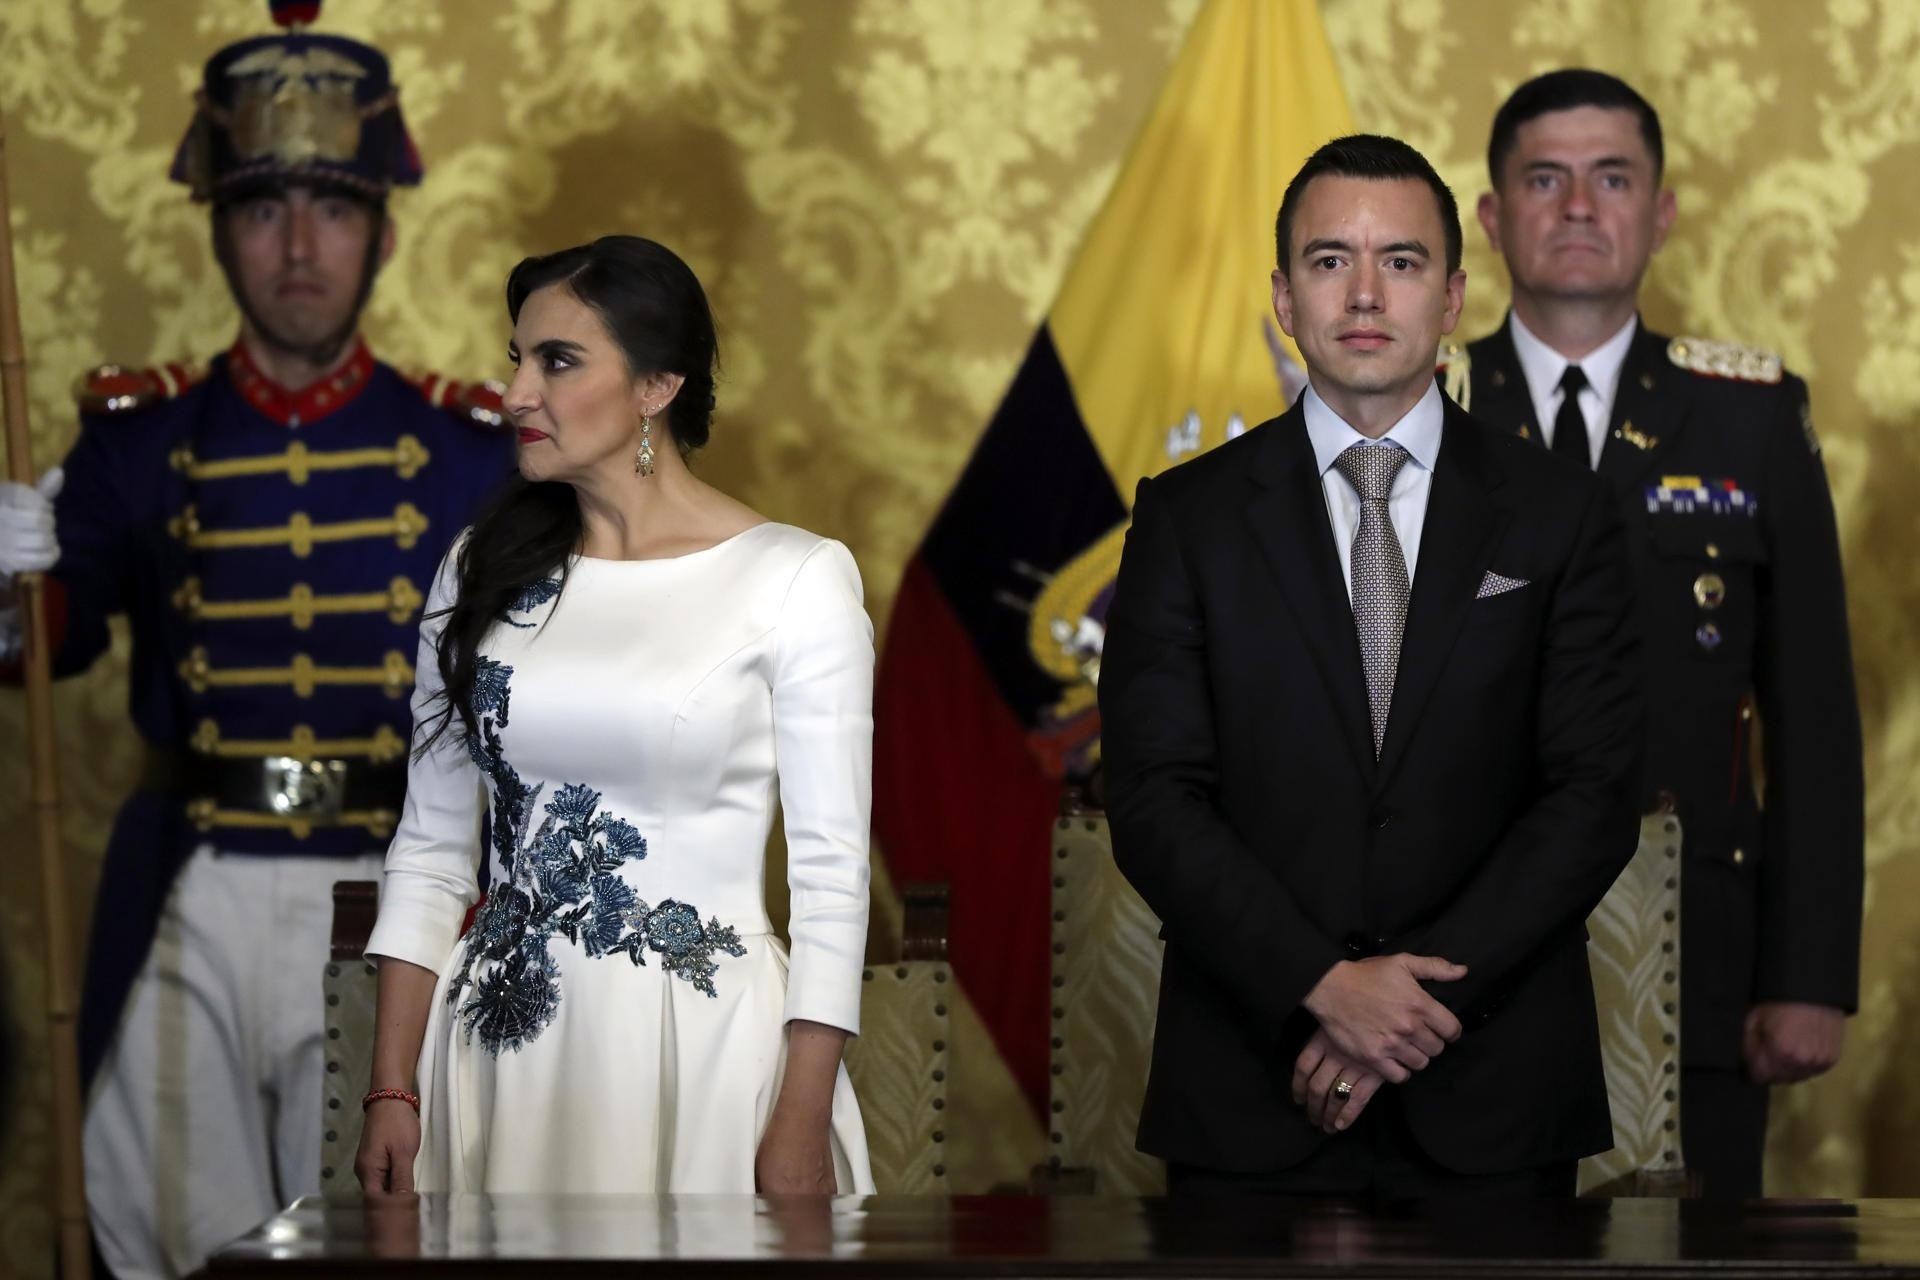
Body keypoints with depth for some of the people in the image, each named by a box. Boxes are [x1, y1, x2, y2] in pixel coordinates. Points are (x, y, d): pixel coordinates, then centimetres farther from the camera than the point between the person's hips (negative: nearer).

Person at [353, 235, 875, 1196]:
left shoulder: (796, 579, -5)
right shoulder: (485, 572, 7)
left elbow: (830, 870, -6)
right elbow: (431, 848, 9)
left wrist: (802, 1133, -12)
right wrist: (392, 1089, 2)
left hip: (701, 1045, -3)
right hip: (505, 1045, 3)